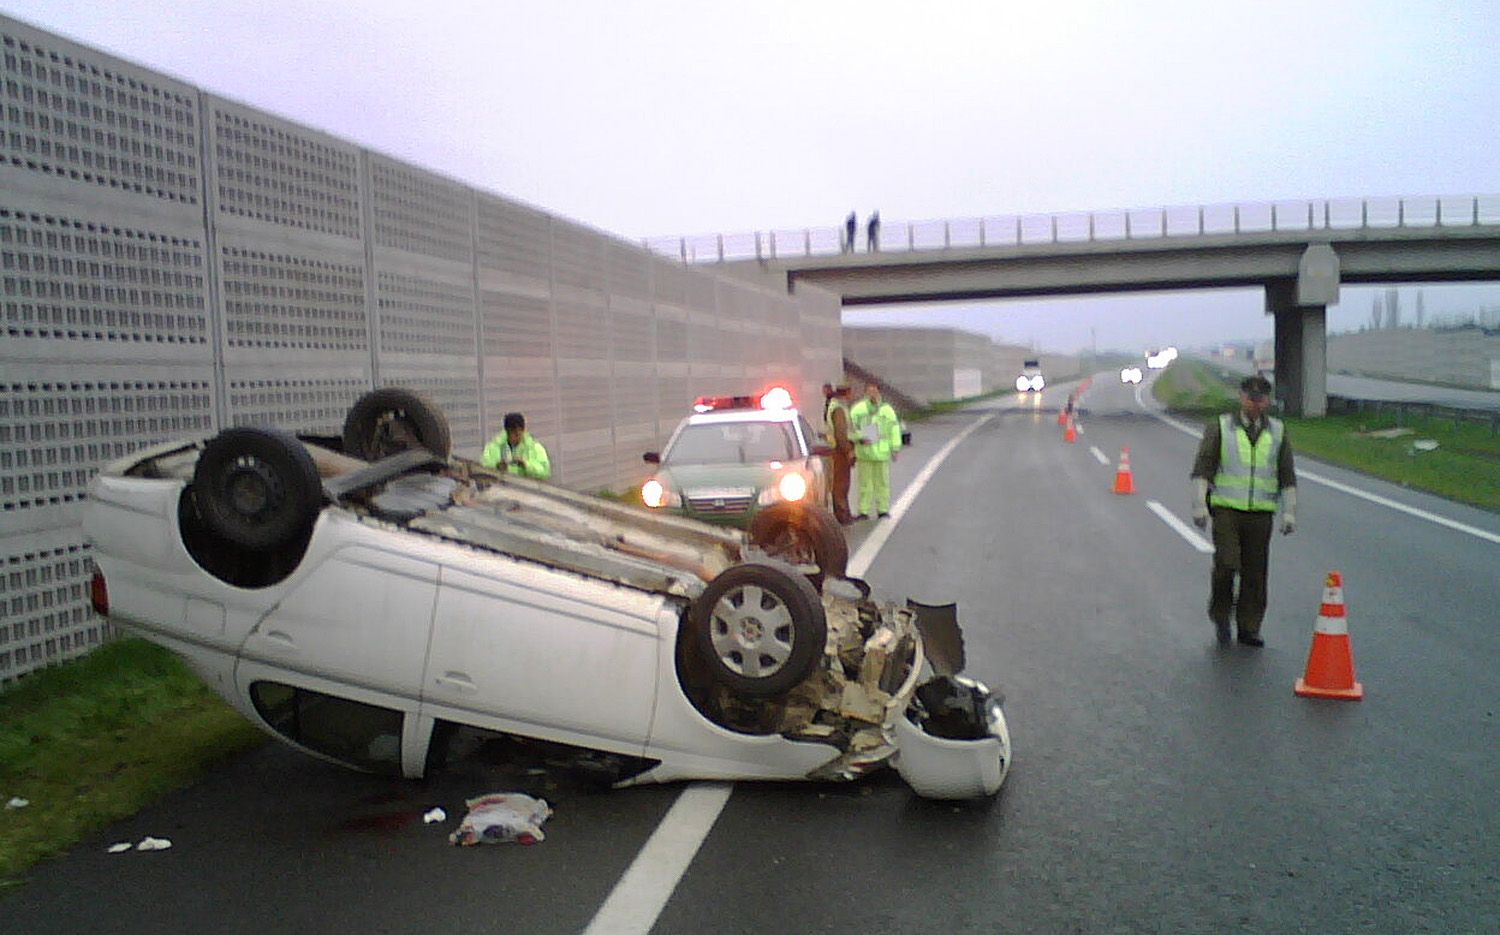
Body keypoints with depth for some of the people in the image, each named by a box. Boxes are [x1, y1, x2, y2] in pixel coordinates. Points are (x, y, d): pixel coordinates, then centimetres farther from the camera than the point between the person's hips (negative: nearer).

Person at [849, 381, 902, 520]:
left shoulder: (886, 409, 3)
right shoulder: (858, 409, 4)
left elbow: (894, 429, 3)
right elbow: (851, 428, 3)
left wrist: (895, 449, -1)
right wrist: (860, 438, -14)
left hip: (881, 451, 0)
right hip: (864, 451, 0)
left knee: (882, 482, 5)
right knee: (864, 482, 2)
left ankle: (883, 510, 13)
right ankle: (864, 511, 6)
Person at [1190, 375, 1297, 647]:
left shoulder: (1278, 432, 10)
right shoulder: (1220, 428, 3)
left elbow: (1287, 476, 13)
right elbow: (1202, 468, 0)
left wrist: (1289, 512, 6)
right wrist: (1199, 505, -7)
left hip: (1261, 512, 2)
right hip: (1226, 509, -2)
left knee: (1255, 573, 3)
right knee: (1227, 564, -14)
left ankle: (1249, 628, 14)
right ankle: (1220, 615, 10)